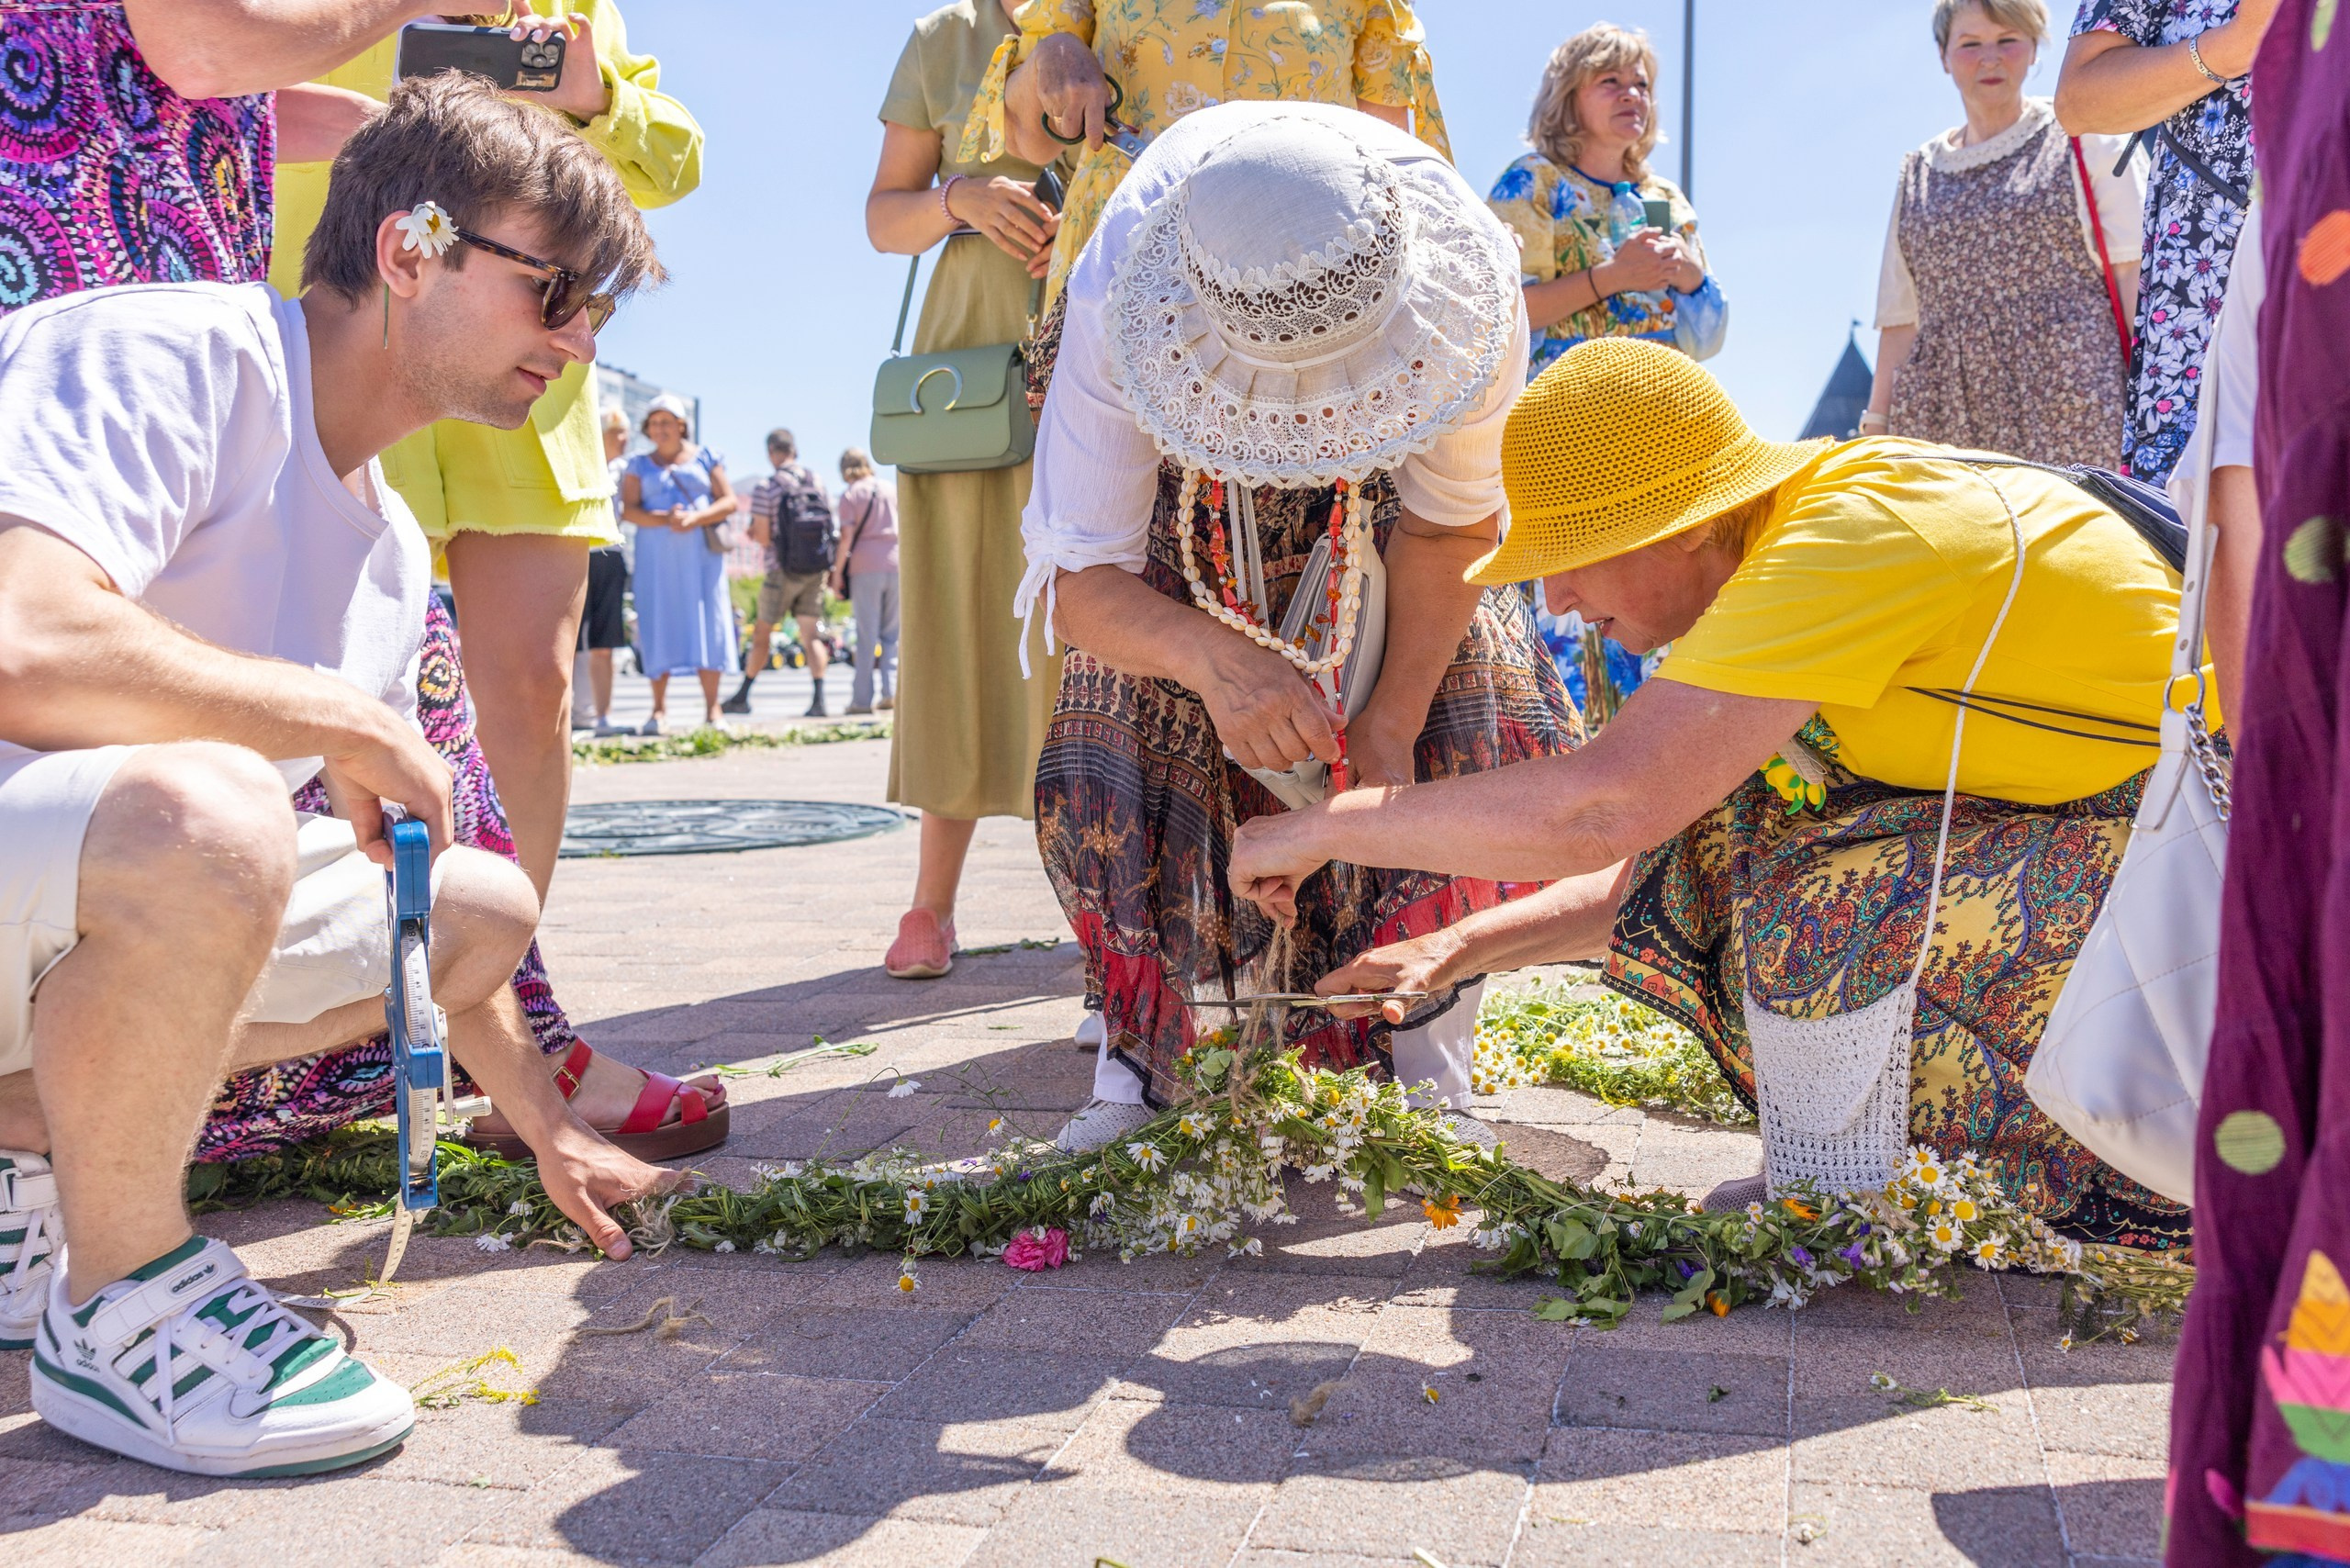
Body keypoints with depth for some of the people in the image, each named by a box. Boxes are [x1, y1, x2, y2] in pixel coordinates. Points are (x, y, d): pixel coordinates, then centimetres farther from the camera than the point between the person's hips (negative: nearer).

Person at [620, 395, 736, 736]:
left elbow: (728, 502, 3)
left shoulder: (705, 458, 11)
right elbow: (629, 510, 1)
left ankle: (712, 708, -4)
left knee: (707, 621, -6)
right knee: (659, 624, -4)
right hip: (656, 555, 1)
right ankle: (659, 709, -3)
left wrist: (695, 518, -14)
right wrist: (664, 519, -17)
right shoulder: (639, 465, 13)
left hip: (701, 552, -1)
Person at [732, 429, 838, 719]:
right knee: (812, 635, 3)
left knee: (763, 632, 9)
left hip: (783, 572, -3)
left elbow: (763, 537, -13)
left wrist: (753, 534, 9)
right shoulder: (818, 482, 5)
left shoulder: (765, 488, -10)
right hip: (816, 571, 4)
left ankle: (742, 696, 17)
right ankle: (819, 699, -10)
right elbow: (833, 528, 8)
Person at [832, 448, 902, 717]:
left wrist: (837, 571, -2)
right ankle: (891, 690, -3)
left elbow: (847, 536, -7)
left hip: (865, 566, -3)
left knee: (866, 634, -1)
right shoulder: (891, 490, 12)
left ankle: (863, 698, 0)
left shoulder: (850, 495, 1)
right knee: (892, 633, 8)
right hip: (895, 564, 3)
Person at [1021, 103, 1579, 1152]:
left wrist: (1391, 726, -26)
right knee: (1117, 755, -16)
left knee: (1476, 730, -16)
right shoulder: (1112, 311, -42)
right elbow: (1077, 581, -39)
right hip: (1190, 511, 0)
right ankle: (1141, 1063, 4)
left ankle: (1424, 1073, -2)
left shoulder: (1469, 293, -38)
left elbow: (1452, 525, -22)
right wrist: (1214, 659, -60)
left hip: (1377, 504, 1)